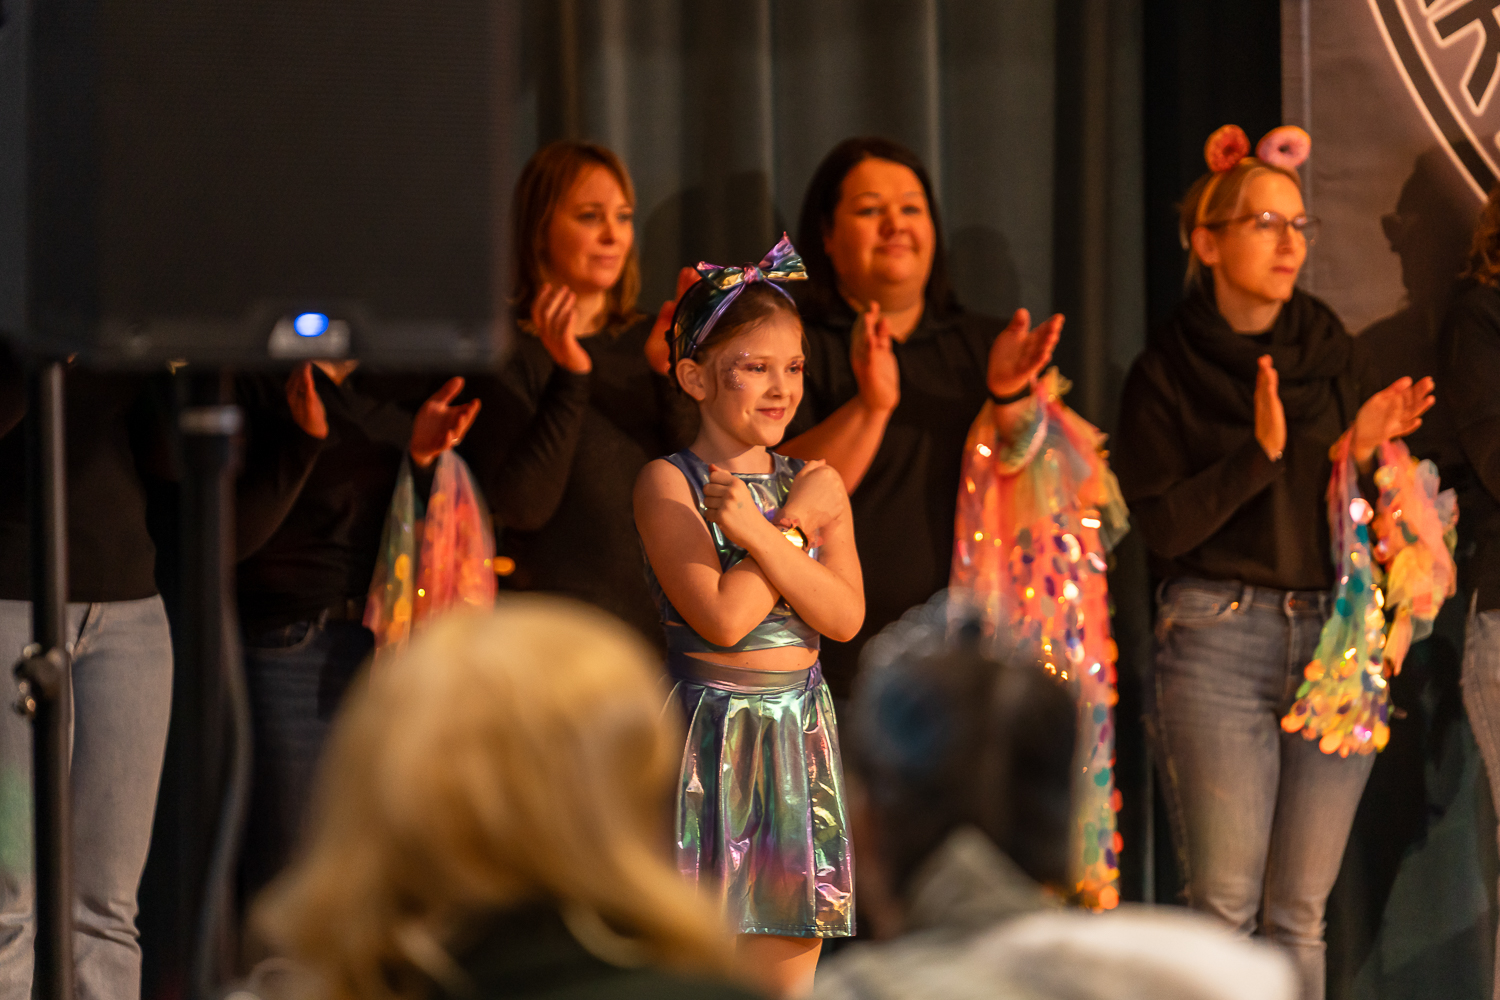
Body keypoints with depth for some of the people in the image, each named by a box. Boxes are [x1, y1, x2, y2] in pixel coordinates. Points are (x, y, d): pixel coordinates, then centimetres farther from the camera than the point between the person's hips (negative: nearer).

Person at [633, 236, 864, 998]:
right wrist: (794, 525, -9)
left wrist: (757, 532, -13)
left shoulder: (816, 484, 10)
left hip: (801, 735, 5)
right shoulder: (667, 483, -6)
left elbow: (844, 616, -4)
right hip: (710, 735, -5)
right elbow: (723, 618, -17)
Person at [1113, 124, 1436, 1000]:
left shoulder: (1330, 352, 11)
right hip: (1218, 639, -3)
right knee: (1224, 907, -4)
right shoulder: (1167, 372, 2)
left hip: (1334, 635, 3)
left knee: (1301, 915, 3)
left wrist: (1363, 452, -7)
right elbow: (1164, 524, -8)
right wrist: (1258, 453, -17)